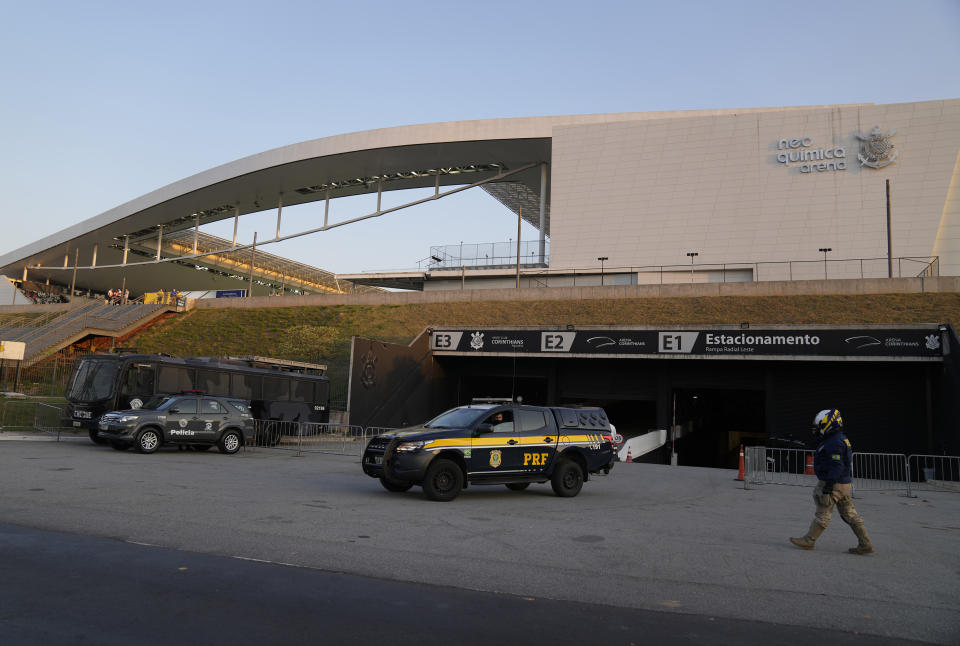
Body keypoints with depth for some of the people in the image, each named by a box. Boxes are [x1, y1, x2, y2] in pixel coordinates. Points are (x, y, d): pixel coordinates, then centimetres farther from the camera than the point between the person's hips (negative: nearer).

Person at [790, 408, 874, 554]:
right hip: (844, 483, 10)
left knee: (822, 514, 0)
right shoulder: (840, 439, 16)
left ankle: (808, 541, 9)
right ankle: (865, 544, 12)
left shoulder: (834, 443, -18)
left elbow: (836, 466, -24)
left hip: (834, 484, -10)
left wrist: (828, 485, -25)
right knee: (850, 514, 11)